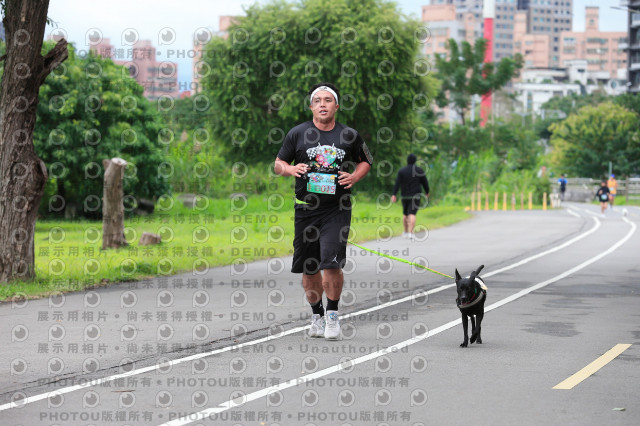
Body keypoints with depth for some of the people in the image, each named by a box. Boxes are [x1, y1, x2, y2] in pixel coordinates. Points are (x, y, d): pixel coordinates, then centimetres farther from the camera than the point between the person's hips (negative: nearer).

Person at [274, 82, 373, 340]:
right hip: (306, 210, 2)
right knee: (309, 269, 8)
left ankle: (332, 314, 5)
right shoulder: (297, 134, 3)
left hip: (337, 210, -2)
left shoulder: (349, 136, 3)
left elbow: (365, 161, 18)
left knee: (332, 265, -14)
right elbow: (278, 164, 12)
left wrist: (355, 177, -2)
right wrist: (291, 169, -10)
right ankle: (316, 314, 27)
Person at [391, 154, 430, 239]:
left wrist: (394, 195, -12)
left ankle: (405, 232, 26)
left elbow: (397, 183, -9)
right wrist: (427, 192, 20)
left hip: (405, 197, 2)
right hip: (415, 196, -2)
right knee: (412, 214, -9)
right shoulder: (420, 171, -1)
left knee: (405, 214, 20)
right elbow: (425, 182, 4)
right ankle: (410, 232, -23)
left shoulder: (401, 171, 0)